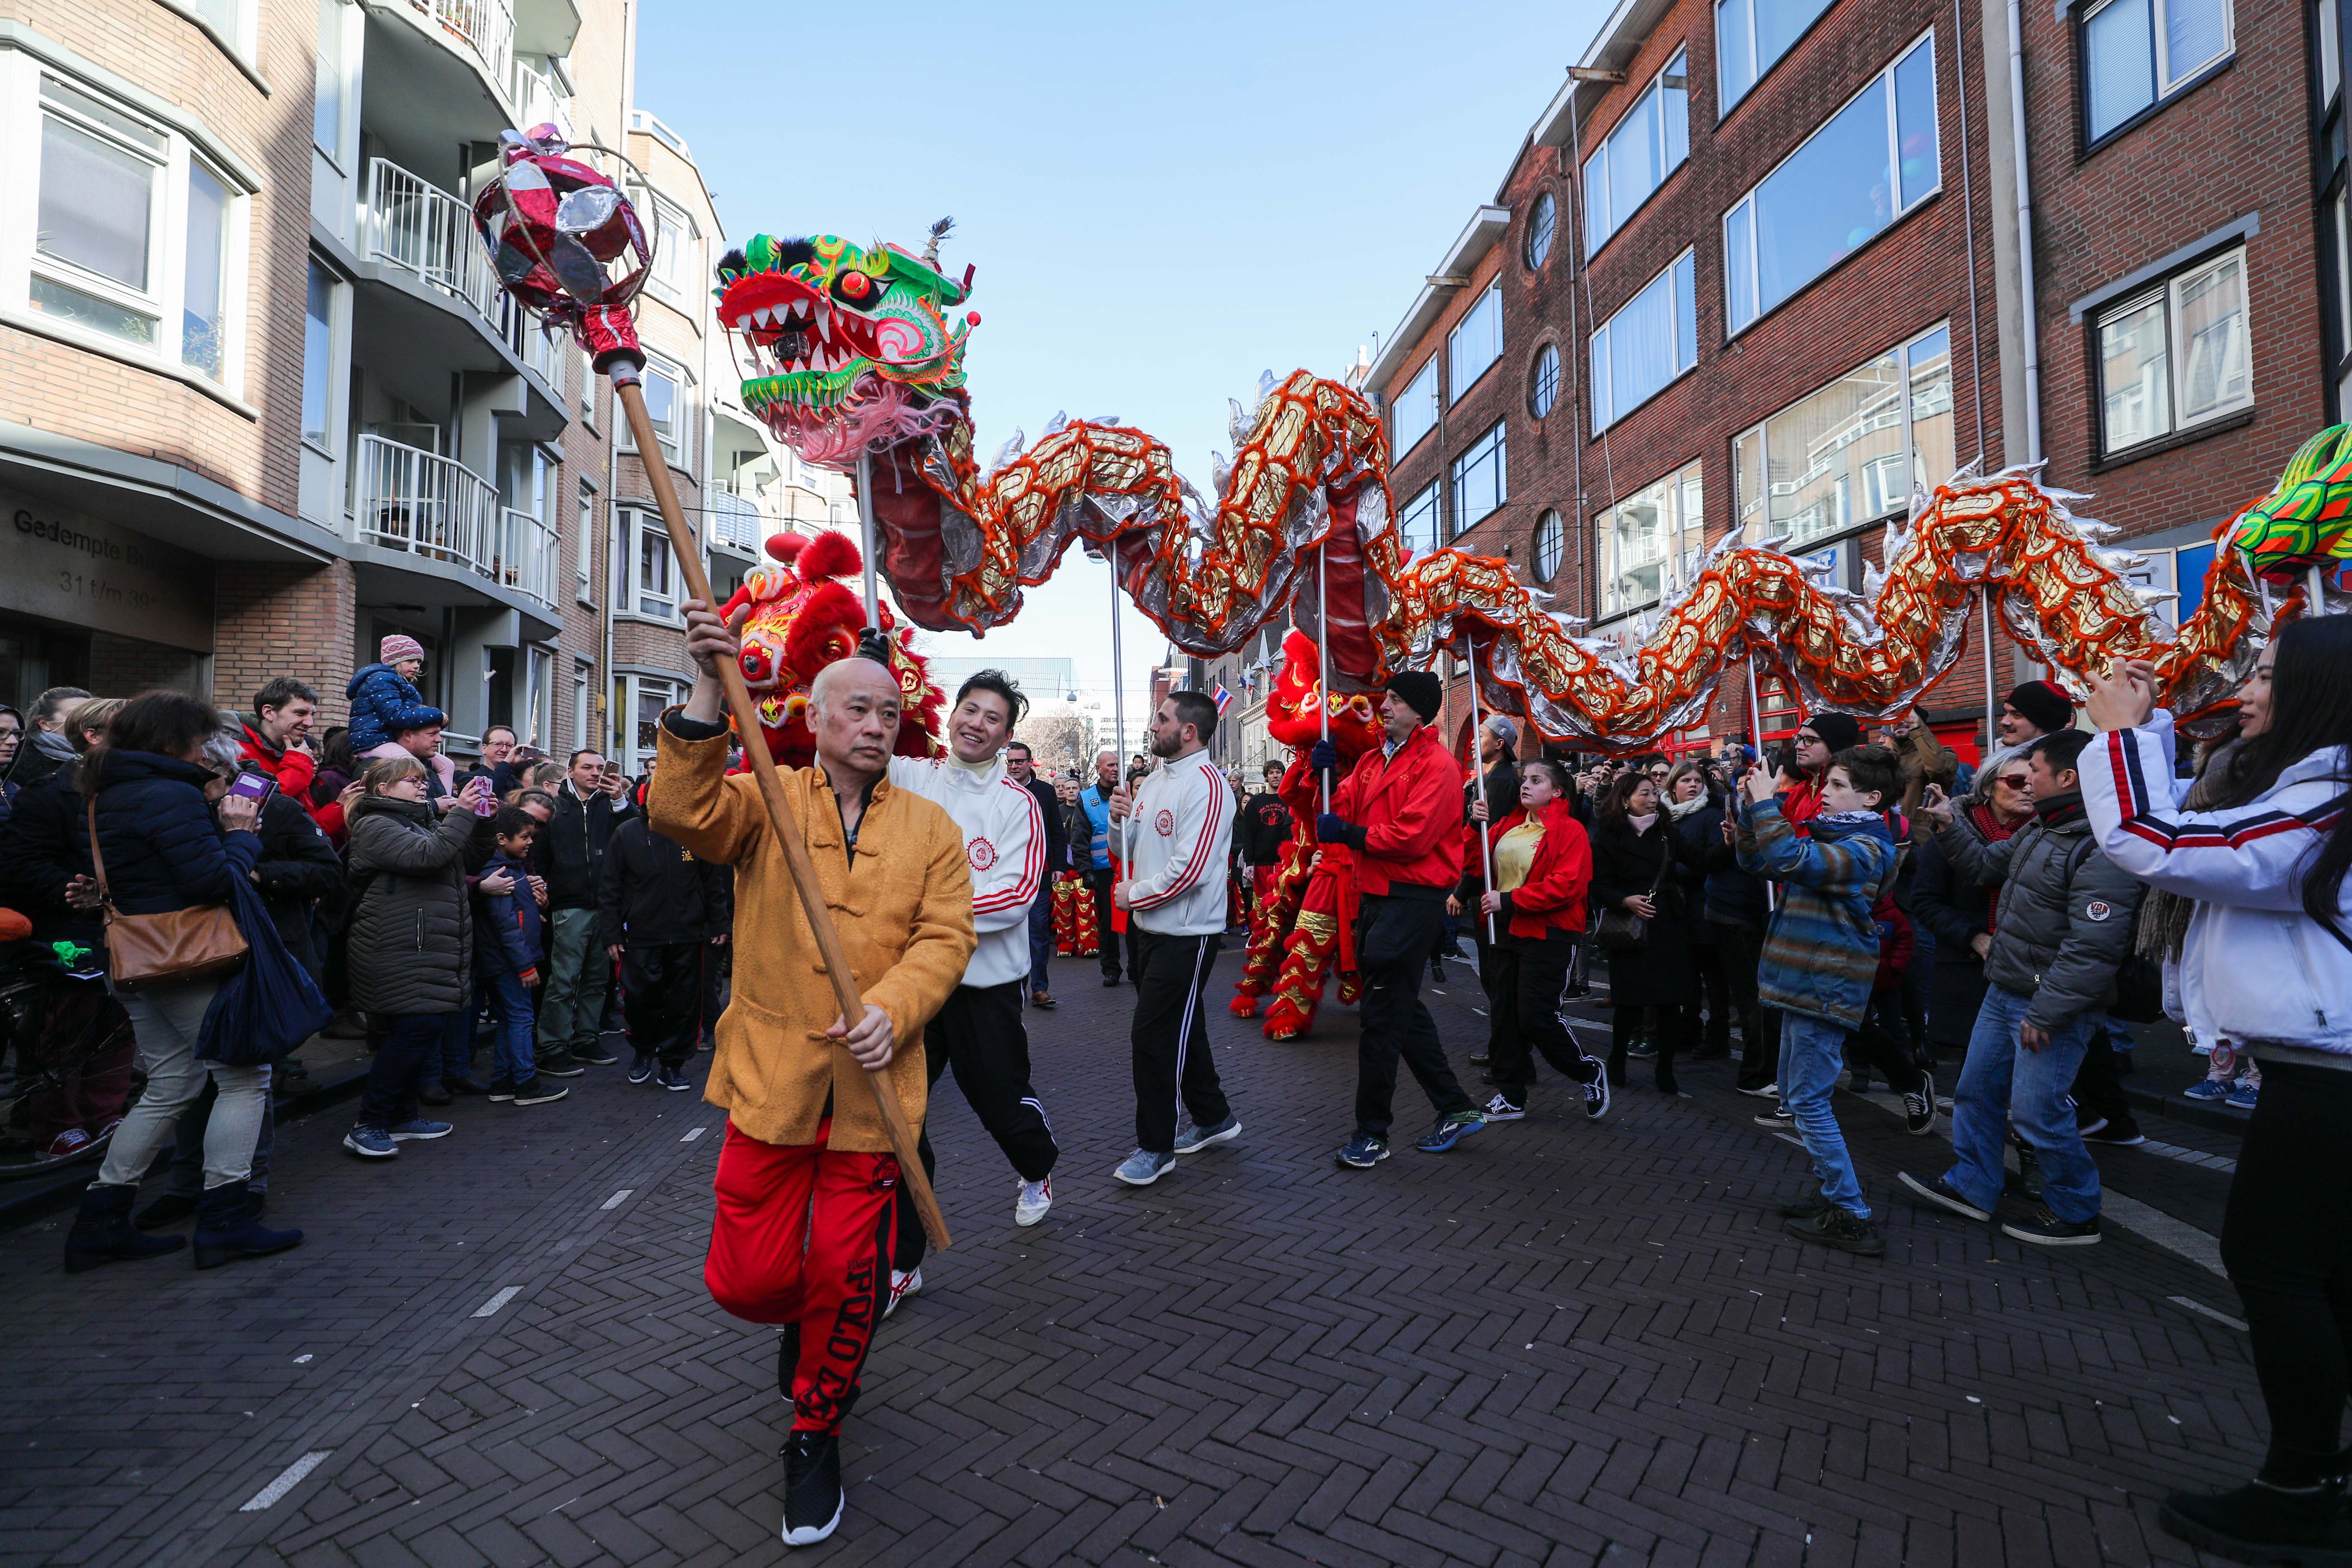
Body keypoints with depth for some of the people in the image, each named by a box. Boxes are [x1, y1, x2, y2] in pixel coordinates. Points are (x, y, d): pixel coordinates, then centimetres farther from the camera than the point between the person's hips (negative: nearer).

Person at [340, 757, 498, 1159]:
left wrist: (486, 822, 3)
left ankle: (402, 1117, 22)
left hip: (429, 952, 10)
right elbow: (425, 856, -23)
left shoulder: (422, 822, 21)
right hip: (399, 955, -10)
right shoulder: (376, 825, -7)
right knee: (417, 1028, -15)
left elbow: (474, 858, 20)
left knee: (429, 1029, 11)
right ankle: (368, 1126, -5)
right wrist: (462, 813, -19)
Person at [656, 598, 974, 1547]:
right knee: (747, 1279, 8)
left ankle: (815, 1435, 32)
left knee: (846, 1280, 6)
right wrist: (709, 691, -26)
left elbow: (944, 937, -3)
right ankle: (804, 1321, 45)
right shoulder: (767, 804, 3)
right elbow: (683, 812, -17)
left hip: (873, 1085, 0)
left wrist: (891, 1010, -21)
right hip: (772, 1075, 0)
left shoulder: (929, 828, 5)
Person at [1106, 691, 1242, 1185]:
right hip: (1150, 928, 9)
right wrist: (1120, 818, -2)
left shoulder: (1206, 784, -18)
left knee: (1152, 1036, -5)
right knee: (1183, 1030, 19)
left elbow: (1189, 870, -25)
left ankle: (1156, 1146, 10)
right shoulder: (1154, 781, 11)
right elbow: (1131, 846, 19)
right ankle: (1213, 1118, 36)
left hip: (1187, 934, -9)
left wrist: (1133, 895, -13)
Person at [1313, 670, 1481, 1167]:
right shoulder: (1371, 761, 15)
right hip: (1377, 897, 9)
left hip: (1414, 899, -9)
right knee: (1402, 1009, 15)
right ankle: (1456, 1110, 29)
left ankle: (1371, 1133, 6)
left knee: (1381, 1015, -5)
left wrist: (1350, 835, -13)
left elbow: (1413, 837, -20)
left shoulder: (1436, 763, -10)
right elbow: (1340, 813, 8)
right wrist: (1324, 774, -8)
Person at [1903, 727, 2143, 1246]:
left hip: (2051, 1004, -10)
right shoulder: (2040, 829, 8)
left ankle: (2075, 1213, 20)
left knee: (2036, 1110, -1)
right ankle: (1971, 1186, 31)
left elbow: (2092, 948, -26)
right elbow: (1985, 866, 24)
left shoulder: (2102, 851, -23)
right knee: (1977, 1090, 17)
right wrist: (1948, 827, 9)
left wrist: (2044, 1013, -23)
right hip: (2004, 990, 10)